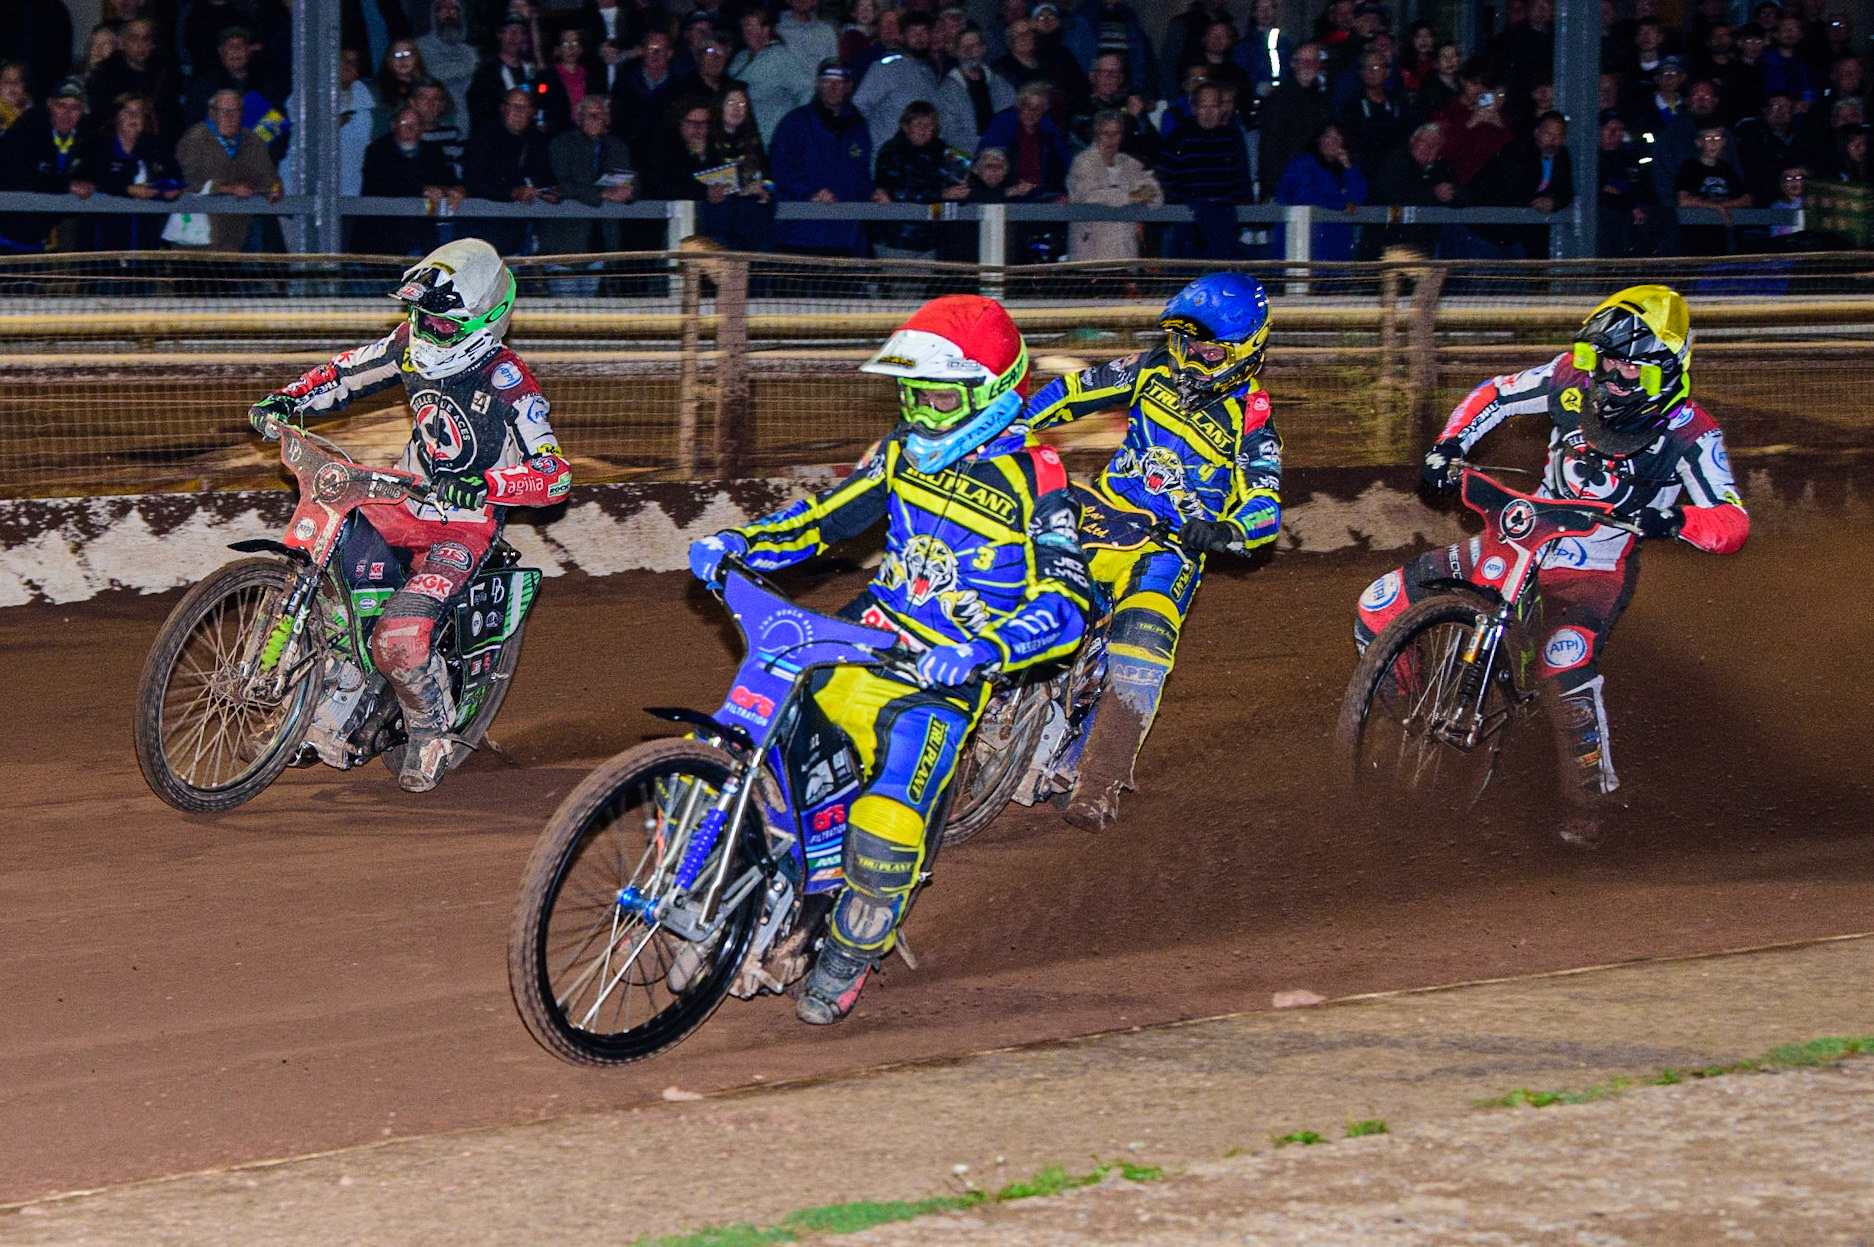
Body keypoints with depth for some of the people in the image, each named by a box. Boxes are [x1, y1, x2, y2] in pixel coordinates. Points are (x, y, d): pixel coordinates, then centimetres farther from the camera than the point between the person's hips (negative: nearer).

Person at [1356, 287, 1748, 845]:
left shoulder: (1689, 434, -17)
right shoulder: (1574, 377, -7)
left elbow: (1734, 524, -21)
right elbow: (1495, 395, 8)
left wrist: (1675, 519, -42)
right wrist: (1449, 445, -8)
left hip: (1596, 570, -5)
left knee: (1567, 664, -36)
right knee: (1379, 609, -7)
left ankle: (1592, 795, -12)